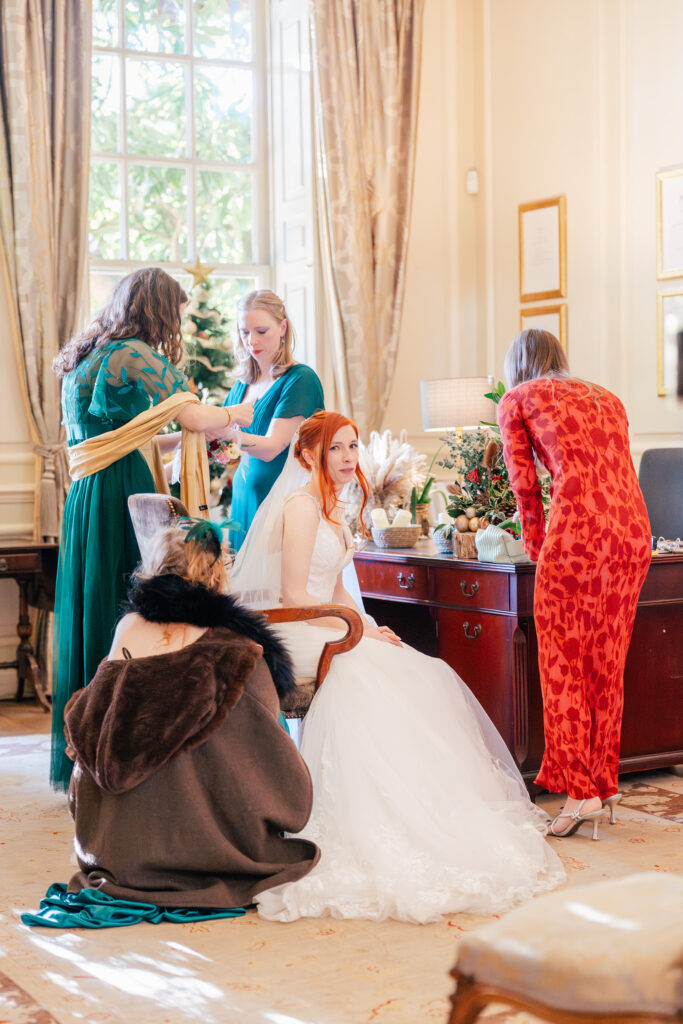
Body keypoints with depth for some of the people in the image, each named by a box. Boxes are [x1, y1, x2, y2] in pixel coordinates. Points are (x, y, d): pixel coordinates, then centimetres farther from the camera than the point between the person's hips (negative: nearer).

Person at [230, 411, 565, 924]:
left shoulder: (331, 508, 18)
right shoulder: (302, 506, -11)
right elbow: (293, 594, -17)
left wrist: (369, 628, 2)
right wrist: (360, 632, -16)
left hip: (325, 628, 9)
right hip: (292, 635, -9)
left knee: (426, 675, -7)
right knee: (374, 673, -29)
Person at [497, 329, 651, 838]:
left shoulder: (518, 400, 12)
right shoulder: (606, 397, 27)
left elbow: (525, 485, 12)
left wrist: (537, 546, 26)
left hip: (577, 533, -6)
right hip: (635, 532, 6)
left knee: (564, 666, 3)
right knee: (608, 666, 13)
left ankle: (580, 792, 1)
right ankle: (605, 785, 19)